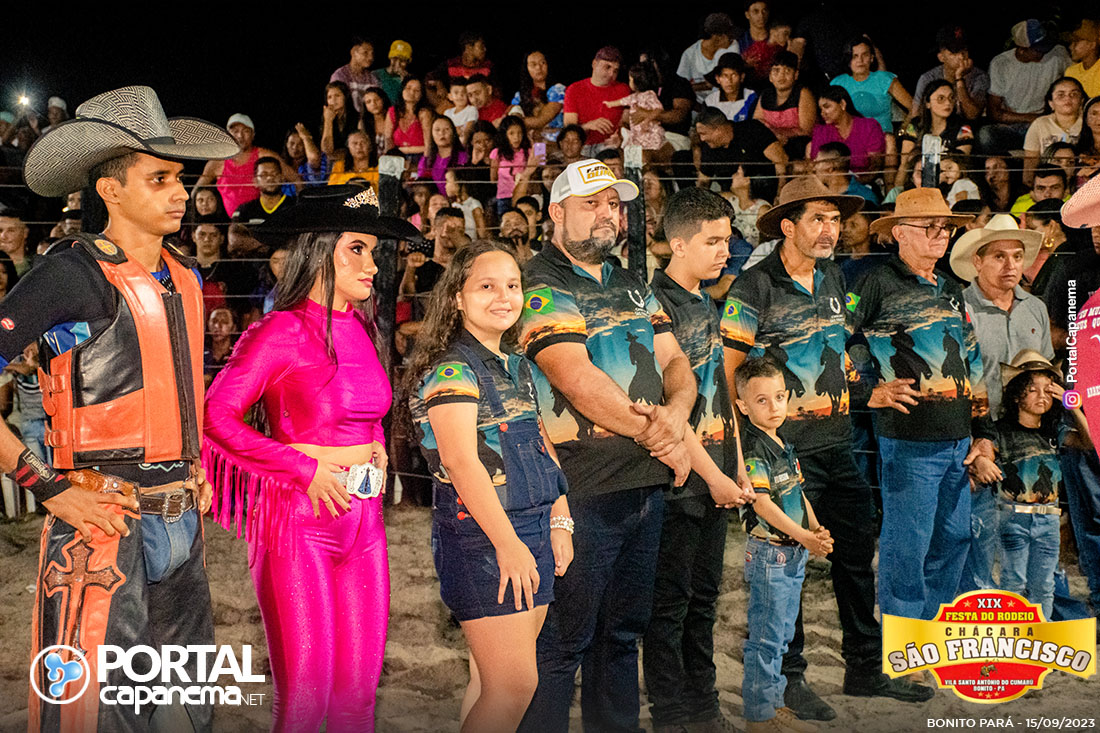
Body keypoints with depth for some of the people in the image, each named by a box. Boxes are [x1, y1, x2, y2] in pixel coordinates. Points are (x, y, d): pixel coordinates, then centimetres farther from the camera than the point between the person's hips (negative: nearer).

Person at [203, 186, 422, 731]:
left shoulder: (361, 329, 10)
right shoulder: (284, 331, -10)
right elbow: (217, 415, -14)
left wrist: (375, 452, 8)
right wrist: (304, 469, -13)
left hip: (364, 517, 6)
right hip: (301, 517, -6)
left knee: (358, 684, 11)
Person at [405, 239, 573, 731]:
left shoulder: (518, 367, 16)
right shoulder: (451, 368, -11)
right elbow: (461, 460, -19)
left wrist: (560, 520, 11)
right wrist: (507, 543, -22)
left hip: (532, 530, 8)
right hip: (480, 534, -8)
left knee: (496, 677, 10)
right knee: (514, 684, -9)